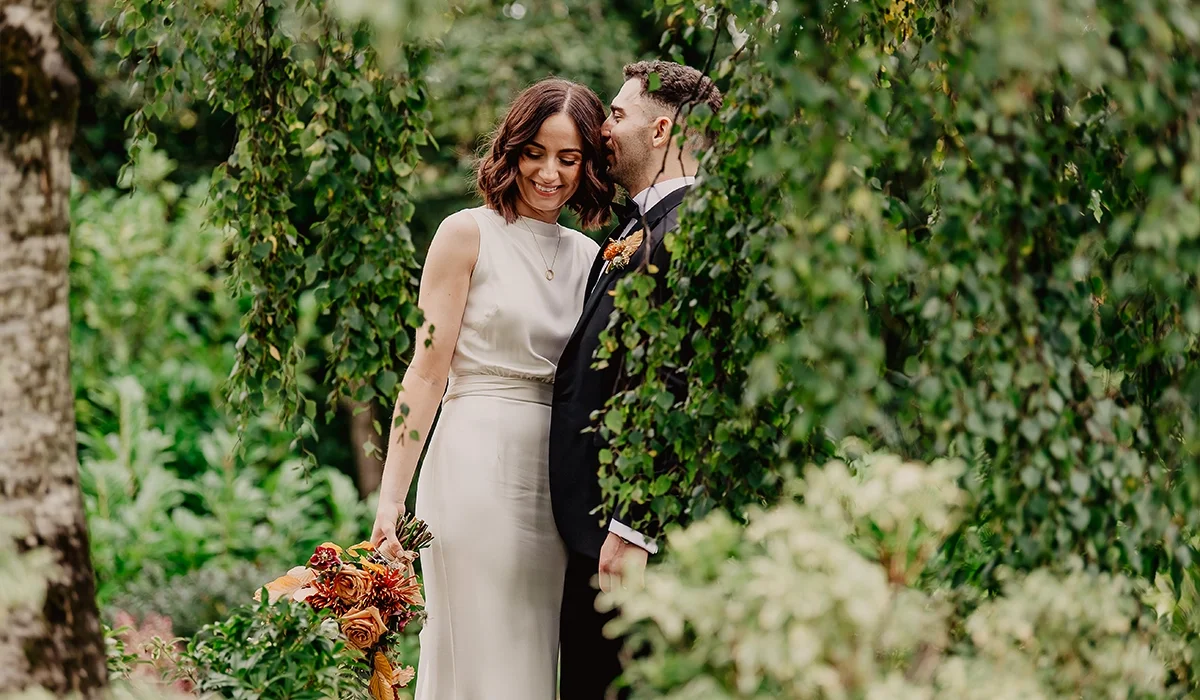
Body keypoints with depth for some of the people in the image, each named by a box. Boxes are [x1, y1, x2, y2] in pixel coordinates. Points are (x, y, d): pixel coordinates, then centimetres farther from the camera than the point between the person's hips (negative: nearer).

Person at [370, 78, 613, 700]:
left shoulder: (589, 257, 14)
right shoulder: (468, 235, -1)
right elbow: (426, 374, -5)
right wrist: (391, 501, -11)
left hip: (559, 482, 5)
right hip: (478, 467, -5)